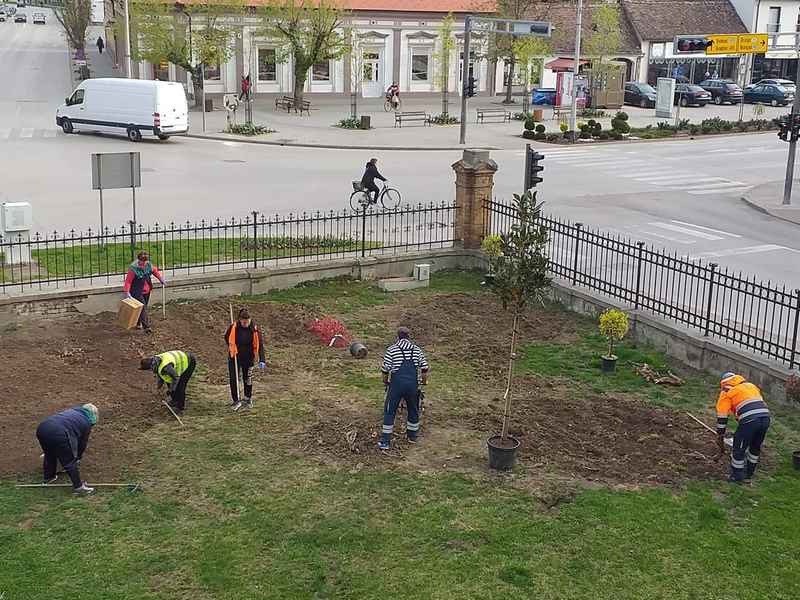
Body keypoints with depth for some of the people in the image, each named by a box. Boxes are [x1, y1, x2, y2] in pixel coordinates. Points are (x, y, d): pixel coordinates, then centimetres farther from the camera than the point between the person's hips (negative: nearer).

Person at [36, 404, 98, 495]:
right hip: (58, 433, -7)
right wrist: (78, 457, 44)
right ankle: (78, 487, 15)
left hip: (41, 428, 7)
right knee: (70, 462, 9)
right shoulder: (87, 422, 16)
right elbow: (83, 443, 25)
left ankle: (48, 477, 49)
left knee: (49, 454, 32)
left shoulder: (71, 411, 33)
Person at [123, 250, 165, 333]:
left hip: (146, 291, 6)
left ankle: (138, 323, 36)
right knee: (143, 308, -13)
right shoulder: (133, 268, -22)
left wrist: (161, 279, 15)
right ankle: (146, 326, -14)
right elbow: (128, 281, -18)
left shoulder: (149, 266, -5)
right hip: (137, 292, -6)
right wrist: (127, 292, -24)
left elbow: (155, 271, 17)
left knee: (143, 307, 17)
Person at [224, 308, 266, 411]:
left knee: (248, 379, 12)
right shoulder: (233, 327, -15)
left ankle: (248, 400, 28)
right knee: (233, 379, -6)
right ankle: (235, 401, 4)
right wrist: (232, 348, -6)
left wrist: (262, 360, -24)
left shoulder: (254, 329, -15)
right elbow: (227, 338, 5)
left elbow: (260, 344, -15)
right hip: (234, 357, -1)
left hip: (249, 358, 1)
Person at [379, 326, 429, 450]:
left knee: (389, 411, 5)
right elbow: (424, 369, 6)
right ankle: (413, 436, 34)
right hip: (413, 384, 3)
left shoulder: (391, 350, 0)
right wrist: (424, 382, 22)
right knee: (413, 410, 21)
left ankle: (385, 441, 3)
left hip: (396, 384, -2)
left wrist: (385, 381, 17)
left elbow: (385, 369, 0)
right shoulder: (417, 349, 8)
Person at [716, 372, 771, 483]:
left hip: (749, 420, -6)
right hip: (765, 417, 6)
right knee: (755, 447, 25)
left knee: (738, 449, 11)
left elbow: (722, 417, 13)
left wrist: (720, 437, 19)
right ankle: (749, 472, 41)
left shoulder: (726, 392, 14)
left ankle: (737, 477, 21)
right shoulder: (751, 386, 31)